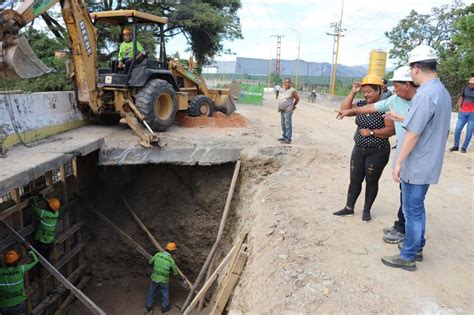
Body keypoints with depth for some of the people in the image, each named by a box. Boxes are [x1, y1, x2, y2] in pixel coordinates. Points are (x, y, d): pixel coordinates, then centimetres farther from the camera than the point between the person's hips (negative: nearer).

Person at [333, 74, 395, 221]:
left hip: (377, 152, -6)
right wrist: (353, 92, -5)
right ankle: (349, 208, 24)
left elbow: (391, 130, -19)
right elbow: (344, 109, -1)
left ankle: (367, 210, 24)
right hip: (359, 150, 6)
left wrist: (371, 132, -23)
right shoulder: (362, 104, 4)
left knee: (371, 181, 8)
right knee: (355, 180, 12)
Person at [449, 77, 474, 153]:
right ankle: (456, 146, 12)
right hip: (463, 113, 3)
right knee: (457, 129, 0)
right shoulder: (466, 89, 8)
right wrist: (459, 107, 7)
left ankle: (464, 147, 9)